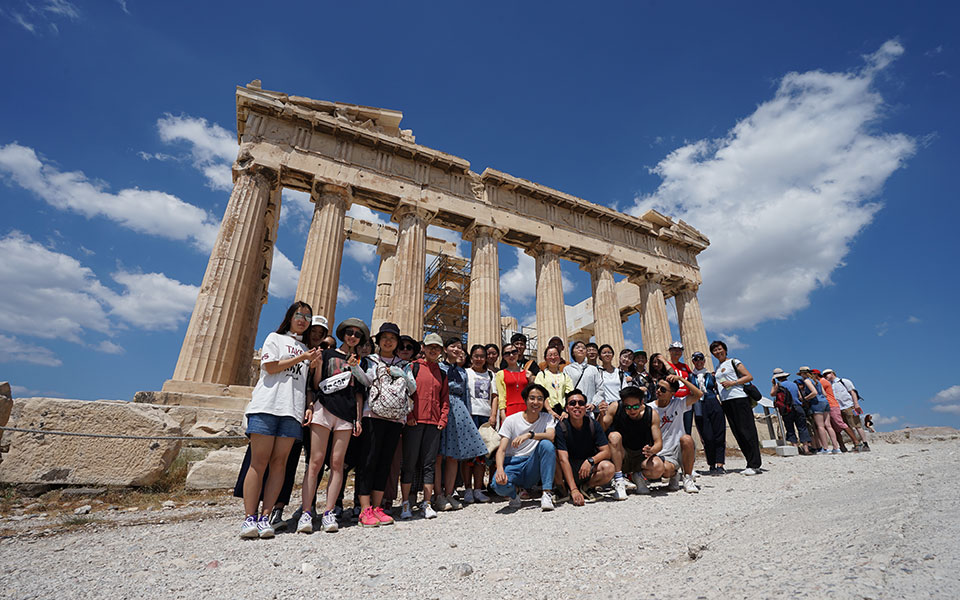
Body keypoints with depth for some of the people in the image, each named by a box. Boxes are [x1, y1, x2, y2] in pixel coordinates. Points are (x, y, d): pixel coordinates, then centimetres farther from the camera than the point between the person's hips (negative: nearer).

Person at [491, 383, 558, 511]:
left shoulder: (547, 418, 5)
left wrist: (529, 434, -34)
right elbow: (501, 450, -9)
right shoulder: (511, 420, -2)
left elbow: (551, 436, -18)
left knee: (547, 444, -26)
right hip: (512, 464, -1)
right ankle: (513, 493, 4)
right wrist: (500, 469, -29)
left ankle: (547, 493, -21)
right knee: (499, 485, -34)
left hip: (532, 467, 1)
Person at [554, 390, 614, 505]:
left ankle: (586, 487, 2)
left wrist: (591, 460, -30)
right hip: (567, 470, -1)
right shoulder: (561, 427, -17)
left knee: (609, 468, -28)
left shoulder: (593, 425, -8)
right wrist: (574, 490, -35)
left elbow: (607, 452, -9)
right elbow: (563, 459, -25)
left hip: (588, 467, 2)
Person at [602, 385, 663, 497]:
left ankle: (639, 476, 5)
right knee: (614, 436, -30)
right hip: (620, 457, -1)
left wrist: (651, 451, -32)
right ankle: (619, 480, -21)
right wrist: (601, 414, -34)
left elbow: (659, 443, -10)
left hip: (641, 457, 1)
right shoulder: (615, 408, -13)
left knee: (658, 468, -31)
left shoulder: (652, 414, -10)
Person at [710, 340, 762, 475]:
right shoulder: (717, 368, 21)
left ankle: (754, 465, -7)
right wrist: (720, 401, 14)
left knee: (747, 431, -9)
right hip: (726, 402, 7)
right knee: (737, 433, 5)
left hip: (739, 398, -7)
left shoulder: (733, 362, 3)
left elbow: (749, 377, -4)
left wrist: (732, 383, -13)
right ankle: (751, 463, 9)